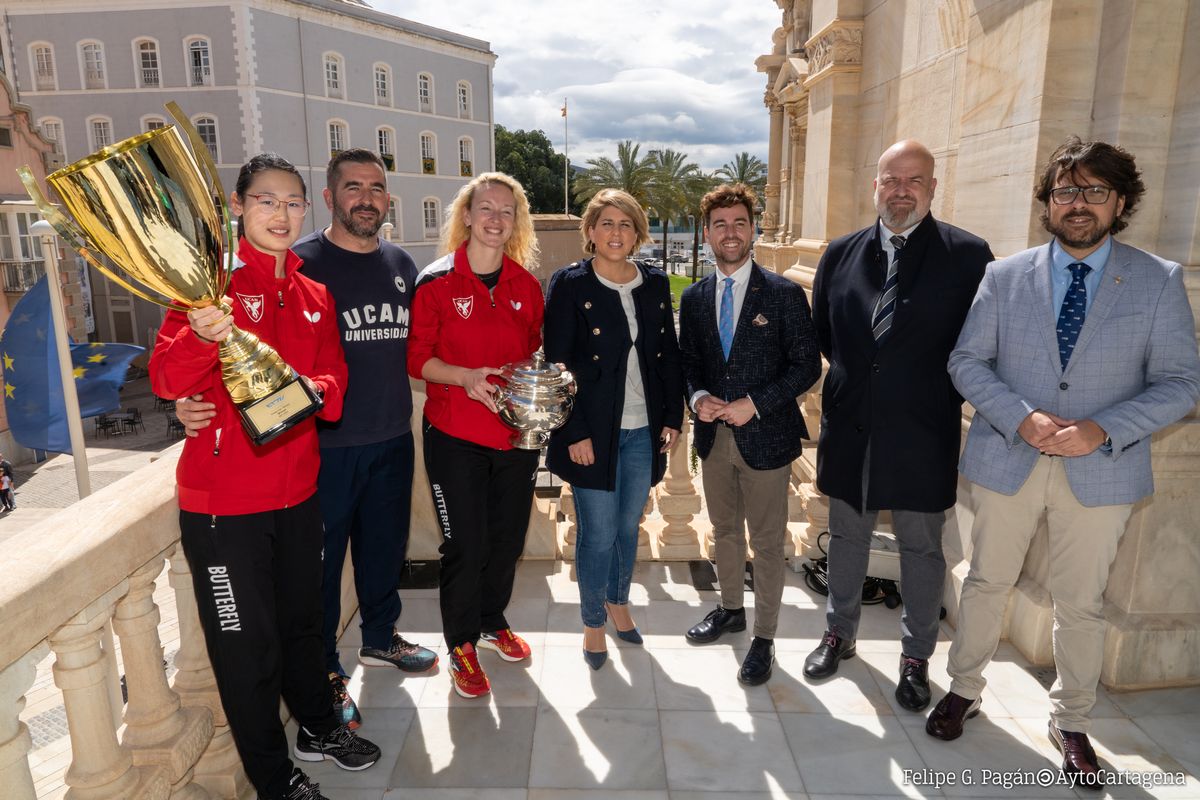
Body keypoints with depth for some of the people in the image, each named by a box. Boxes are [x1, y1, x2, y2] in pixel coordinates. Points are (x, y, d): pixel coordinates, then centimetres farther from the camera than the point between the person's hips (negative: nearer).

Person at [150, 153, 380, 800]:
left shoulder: (314, 295, 8)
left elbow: (334, 377, 7)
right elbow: (166, 378, -19)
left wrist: (314, 388, -15)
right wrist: (203, 335, -39)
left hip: (296, 490, 6)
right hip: (224, 498, -5)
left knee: (301, 618, 22)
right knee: (246, 640, 6)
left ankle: (318, 727, 43)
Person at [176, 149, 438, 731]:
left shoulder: (401, 265, 8)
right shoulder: (298, 263, -10)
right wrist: (196, 400, -29)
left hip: (393, 442, 6)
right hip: (325, 446, -5)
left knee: (384, 546, 20)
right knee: (321, 559, 8)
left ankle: (380, 638, 43)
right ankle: (325, 672, 29)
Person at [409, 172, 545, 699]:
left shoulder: (527, 286, 5)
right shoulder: (436, 282, -7)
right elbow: (417, 358, -7)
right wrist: (466, 377, -23)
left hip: (517, 432, 4)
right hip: (455, 436, -4)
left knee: (507, 538, 16)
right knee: (465, 545, 3)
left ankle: (493, 623, 40)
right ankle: (461, 645, 25)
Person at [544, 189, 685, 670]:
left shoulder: (655, 284, 7)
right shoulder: (570, 284, -7)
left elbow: (668, 355, 11)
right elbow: (556, 363, -10)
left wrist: (672, 416, 5)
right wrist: (575, 432, -14)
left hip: (643, 430, 4)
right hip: (593, 431, -4)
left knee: (628, 526, 17)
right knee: (599, 532, 3)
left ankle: (618, 602, 40)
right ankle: (593, 623, 25)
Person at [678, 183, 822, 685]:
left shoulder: (784, 295, -8)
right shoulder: (693, 298, 5)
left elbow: (806, 365, -8)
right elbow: (687, 362, 11)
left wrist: (755, 404, -18)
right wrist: (697, 397, -11)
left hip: (765, 436, -4)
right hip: (714, 436, 5)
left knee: (767, 541, 5)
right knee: (725, 529, 20)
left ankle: (764, 639, 21)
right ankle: (731, 609, 41)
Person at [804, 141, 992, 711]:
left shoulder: (967, 255, -7)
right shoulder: (842, 254, 3)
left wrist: (936, 388, -5)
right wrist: (855, 375, 7)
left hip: (922, 433, -3)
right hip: (850, 427, 3)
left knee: (922, 549, 11)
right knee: (846, 537, 18)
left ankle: (916, 657, 30)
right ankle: (839, 634, 38)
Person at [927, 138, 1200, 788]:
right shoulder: (1004, 276, -1)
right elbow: (967, 361, -3)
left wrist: (1103, 430, -19)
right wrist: (1023, 419, -18)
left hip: (1101, 471, 0)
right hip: (1006, 460, 1)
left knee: (1080, 605, 13)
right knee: (987, 583, 14)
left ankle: (1071, 723, 34)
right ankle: (964, 689, 35)